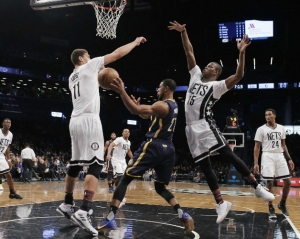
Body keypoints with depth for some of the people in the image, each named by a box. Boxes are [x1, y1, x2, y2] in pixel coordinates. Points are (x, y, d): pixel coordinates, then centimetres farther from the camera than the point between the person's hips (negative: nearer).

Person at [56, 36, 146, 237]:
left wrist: (100, 75, 37)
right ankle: (84, 211, -24)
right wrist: (136, 42, 13)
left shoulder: (73, 77, 24)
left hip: (75, 120, 9)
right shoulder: (89, 66, 3)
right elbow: (117, 54, 1)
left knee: (76, 164, 15)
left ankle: (67, 204, 23)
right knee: (96, 164, -14)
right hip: (89, 119, -9)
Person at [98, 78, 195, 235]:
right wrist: (138, 106, 16)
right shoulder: (173, 106, 18)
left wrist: (122, 92, -21)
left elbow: (136, 110, -22)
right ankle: (183, 215, 1)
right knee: (160, 187, 18)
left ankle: (110, 218, -9)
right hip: (168, 149, 8)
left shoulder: (162, 105, -10)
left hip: (153, 146, -8)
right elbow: (146, 115, 27)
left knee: (125, 179, -3)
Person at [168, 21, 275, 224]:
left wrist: (242, 53, -19)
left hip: (206, 126, -6)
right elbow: (189, 52, 22)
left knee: (228, 155, -12)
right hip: (192, 129, 6)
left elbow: (239, 75, -13)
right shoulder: (196, 75, 19)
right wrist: (183, 32, 16)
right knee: (205, 167, 5)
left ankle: (257, 187, -2)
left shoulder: (218, 85, 2)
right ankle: (221, 203, 11)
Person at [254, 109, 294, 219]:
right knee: (269, 183, -6)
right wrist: (256, 163, -9)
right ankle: (271, 209, 7)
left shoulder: (281, 128, 11)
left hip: (280, 156, 4)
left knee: (288, 182, 2)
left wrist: (289, 158, 10)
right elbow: (257, 147, -2)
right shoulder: (261, 129, -1)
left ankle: (282, 204, 24)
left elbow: (283, 144, 18)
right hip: (268, 156, -4)